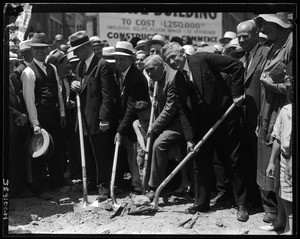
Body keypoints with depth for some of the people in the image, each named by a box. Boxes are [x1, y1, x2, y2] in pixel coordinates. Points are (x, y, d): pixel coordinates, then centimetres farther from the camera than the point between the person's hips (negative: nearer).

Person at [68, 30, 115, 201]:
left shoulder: (102, 65, -11)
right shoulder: (80, 66, 15)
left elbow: (107, 94, -16)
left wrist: (104, 118, -19)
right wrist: (75, 85, 2)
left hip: (97, 119, -8)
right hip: (84, 119, 8)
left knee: (101, 154, -1)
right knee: (88, 154, 14)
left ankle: (104, 187, 8)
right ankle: (92, 182, 26)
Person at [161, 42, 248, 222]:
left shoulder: (202, 59, -12)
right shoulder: (177, 80, 2)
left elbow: (237, 65, -11)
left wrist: (236, 93, -13)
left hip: (226, 117, -5)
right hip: (203, 124, 5)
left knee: (234, 161, 2)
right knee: (202, 162, 9)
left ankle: (242, 205, 12)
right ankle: (202, 202, 22)